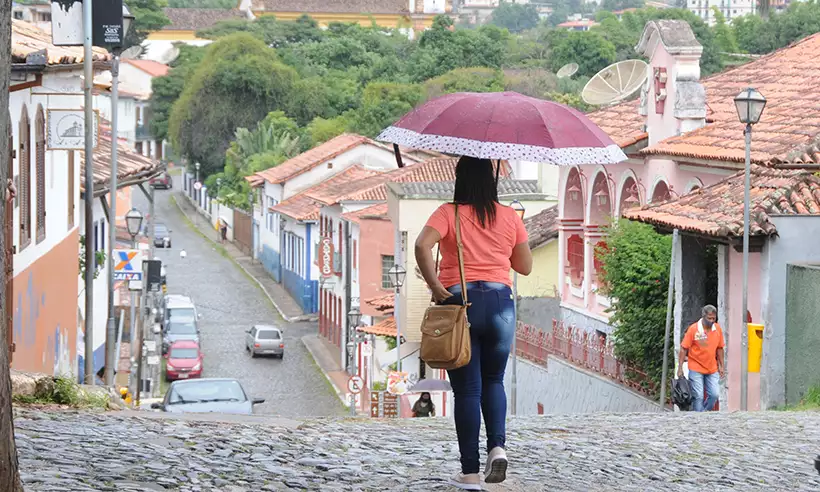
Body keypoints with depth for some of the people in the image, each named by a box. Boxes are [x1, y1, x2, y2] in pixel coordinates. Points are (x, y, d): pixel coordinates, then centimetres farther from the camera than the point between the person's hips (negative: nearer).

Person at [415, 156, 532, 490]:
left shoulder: (448, 213, -3)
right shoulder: (510, 217, 5)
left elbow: (422, 245, -21)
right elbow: (525, 267, 12)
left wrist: (435, 285, -13)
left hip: (459, 303, -2)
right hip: (500, 303, 2)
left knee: (467, 388, 3)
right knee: (493, 381, 20)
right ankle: (497, 446, -4)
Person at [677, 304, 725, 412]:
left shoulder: (717, 328, 1)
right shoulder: (693, 329, -10)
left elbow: (719, 348, 12)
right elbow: (684, 349, -6)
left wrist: (721, 366, 13)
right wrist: (680, 367, -8)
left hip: (712, 370, 4)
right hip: (696, 369, -4)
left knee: (714, 394, -3)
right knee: (698, 396, -5)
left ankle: (705, 412, 18)